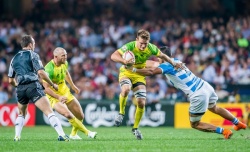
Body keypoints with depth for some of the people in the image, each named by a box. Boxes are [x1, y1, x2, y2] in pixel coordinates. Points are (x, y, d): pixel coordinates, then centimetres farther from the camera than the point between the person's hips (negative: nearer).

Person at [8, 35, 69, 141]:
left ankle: (17, 136, 14)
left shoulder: (14, 58, 19)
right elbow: (41, 72, -9)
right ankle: (61, 135, -24)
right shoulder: (33, 55, 4)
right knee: (49, 112, -12)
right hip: (33, 86, -5)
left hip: (20, 89, 5)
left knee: (21, 114, 27)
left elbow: (11, 80, 21)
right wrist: (52, 85, 1)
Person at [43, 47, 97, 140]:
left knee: (80, 116, 6)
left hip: (65, 92, 7)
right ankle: (88, 133, -17)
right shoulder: (49, 69, -29)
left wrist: (73, 86, 23)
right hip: (54, 96, -7)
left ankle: (73, 134, 33)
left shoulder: (64, 63, -4)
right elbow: (46, 88, -31)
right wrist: (59, 97, -40)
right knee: (68, 115, -27)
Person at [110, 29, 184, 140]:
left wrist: (173, 64, 9)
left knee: (141, 103, -7)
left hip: (139, 75, 4)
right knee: (126, 89, -37)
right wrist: (124, 61, -52)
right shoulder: (130, 47, -27)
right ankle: (121, 113, -12)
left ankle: (135, 128, 13)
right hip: (126, 72, -3)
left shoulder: (151, 48, -14)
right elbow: (113, 56, -35)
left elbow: (162, 56, 7)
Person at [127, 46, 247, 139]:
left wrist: (134, 70, -20)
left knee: (194, 124, 10)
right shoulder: (176, 61, 13)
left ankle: (224, 131, 4)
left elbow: (151, 72, -28)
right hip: (206, 87, 8)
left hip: (198, 96, -8)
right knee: (214, 109, 37)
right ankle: (239, 123, 45)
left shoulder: (166, 65, -10)